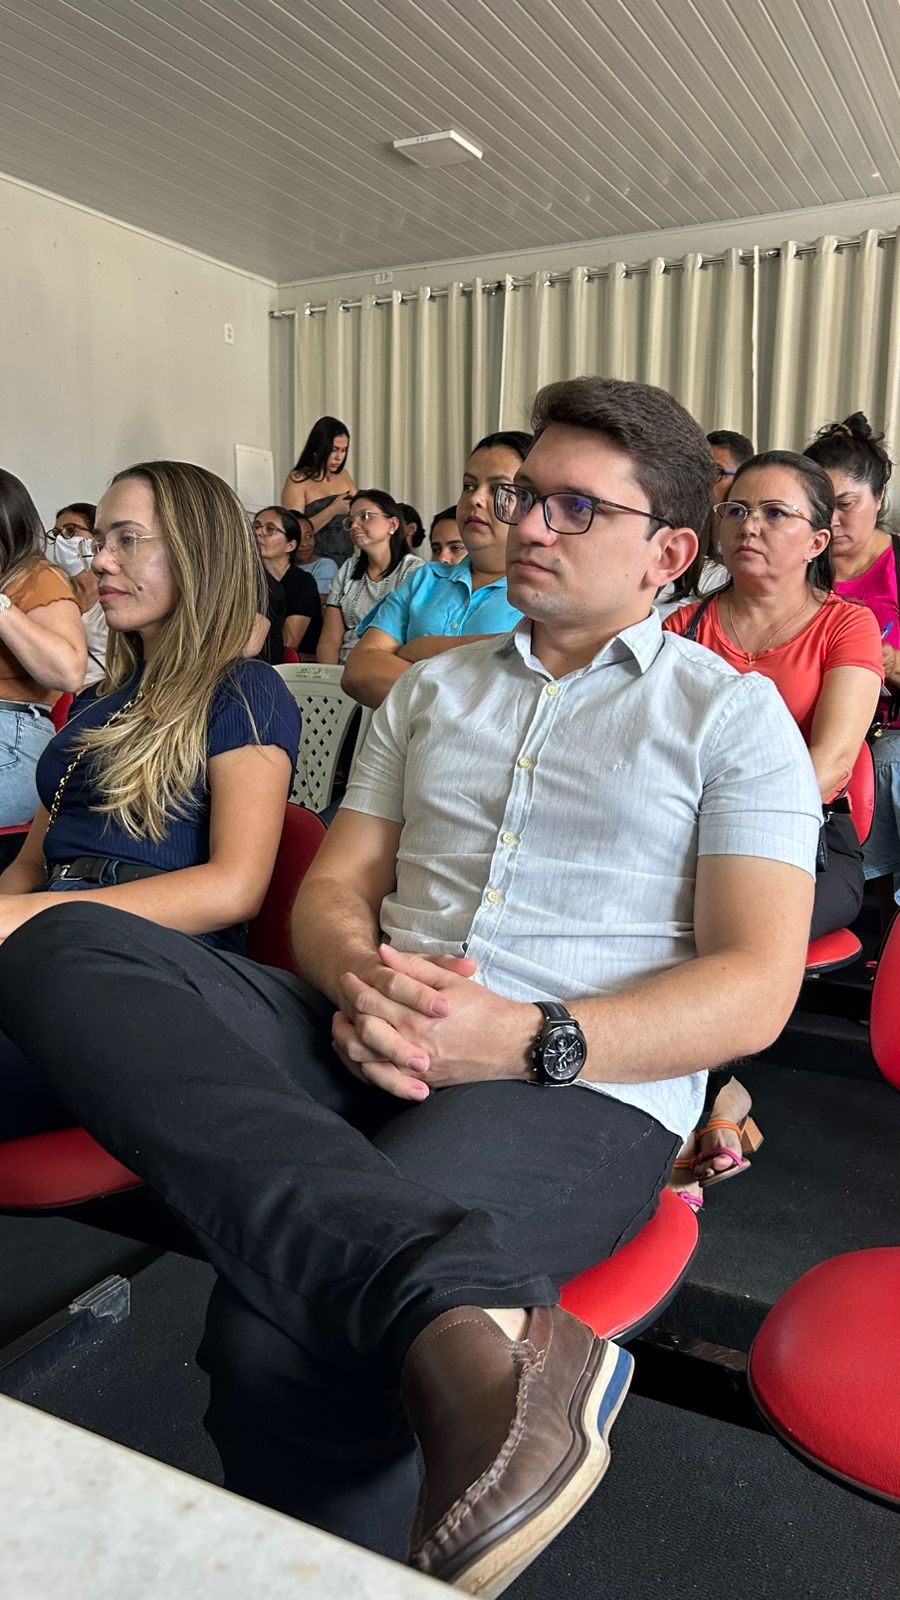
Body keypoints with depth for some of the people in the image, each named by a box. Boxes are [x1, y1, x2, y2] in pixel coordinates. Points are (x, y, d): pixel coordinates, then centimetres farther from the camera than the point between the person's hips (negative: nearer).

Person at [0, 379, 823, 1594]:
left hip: (582, 1090, -5)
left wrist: (530, 1037, -17)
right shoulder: (434, 690, 22)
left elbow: (755, 990, -1)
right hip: (366, 1050, 6)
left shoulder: (735, 715, 9)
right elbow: (333, 887, 16)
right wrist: (359, 979, -10)